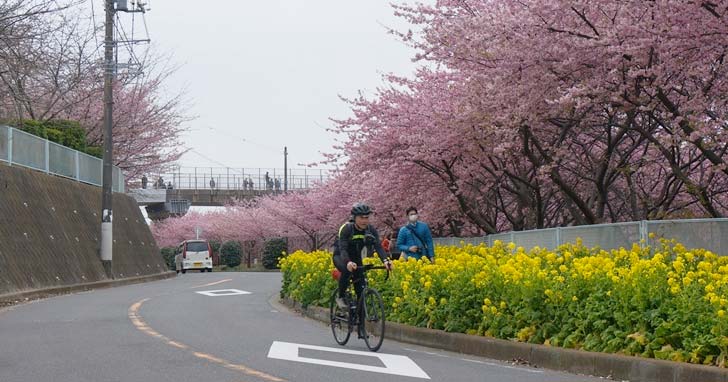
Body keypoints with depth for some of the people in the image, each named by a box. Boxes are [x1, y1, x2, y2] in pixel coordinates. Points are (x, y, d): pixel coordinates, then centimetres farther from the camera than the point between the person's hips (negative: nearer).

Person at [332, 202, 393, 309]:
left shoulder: (371, 230, -17)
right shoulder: (346, 229, -28)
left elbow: (378, 246, -28)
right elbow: (343, 249, -38)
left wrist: (385, 260, -48)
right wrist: (348, 263, -59)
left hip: (356, 258, 4)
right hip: (340, 257, -4)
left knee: (361, 288, -8)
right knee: (347, 270, -37)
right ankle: (341, 297, -16)